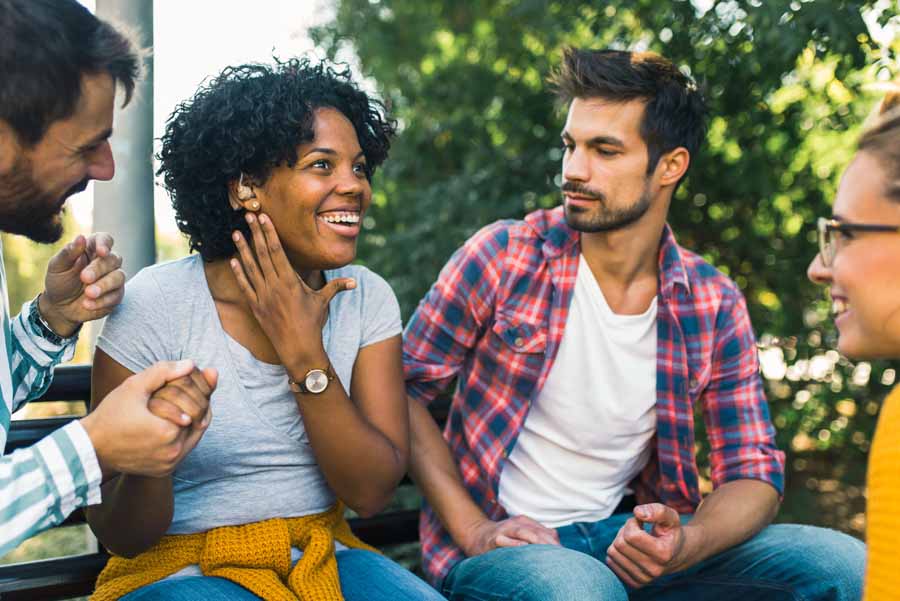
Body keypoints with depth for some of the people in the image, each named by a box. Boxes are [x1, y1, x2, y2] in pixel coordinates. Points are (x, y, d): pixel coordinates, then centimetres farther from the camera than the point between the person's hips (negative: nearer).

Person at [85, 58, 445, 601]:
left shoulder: (367, 299, -1)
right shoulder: (155, 304, -12)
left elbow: (371, 492, -7)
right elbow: (122, 534, -9)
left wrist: (305, 355, -16)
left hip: (324, 556, 3)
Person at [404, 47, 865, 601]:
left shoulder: (714, 306, 0)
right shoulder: (503, 256, -8)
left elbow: (755, 472, 1)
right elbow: (402, 389, -4)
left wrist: (685, 545, -21)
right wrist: (472, 529, -14)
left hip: (627, 537, 4)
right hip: (503, 543, -4)